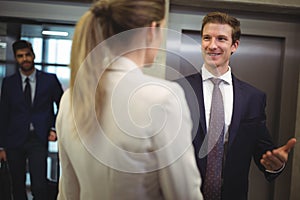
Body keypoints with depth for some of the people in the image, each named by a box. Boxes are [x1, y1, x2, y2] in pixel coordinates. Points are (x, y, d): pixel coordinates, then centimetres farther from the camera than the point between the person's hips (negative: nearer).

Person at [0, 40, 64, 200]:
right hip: (15, 140, 2)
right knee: (18, 187, 11)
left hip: (38, 140, -2)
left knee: (39, 187, -10)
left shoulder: (50, 80, 2)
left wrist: (54, 128, 0)